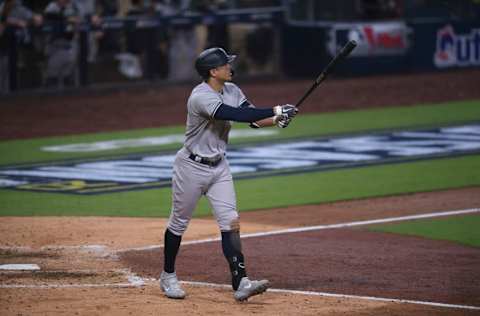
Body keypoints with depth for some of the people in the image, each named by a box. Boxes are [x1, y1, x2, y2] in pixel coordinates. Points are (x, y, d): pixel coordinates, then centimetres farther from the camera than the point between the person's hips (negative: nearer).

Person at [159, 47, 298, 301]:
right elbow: (235, 115, -36)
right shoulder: (200, 97, -25)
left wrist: (277, 120, -21)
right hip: (192, 167, -6)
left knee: (230, 222, -6)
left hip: (219, 167, 6)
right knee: (179, 222, 9)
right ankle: (168, 276, 27)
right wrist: (276, 110, -35)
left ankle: (240, 283, -13)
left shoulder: (232, 91, 1)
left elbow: (253, 119, 0)